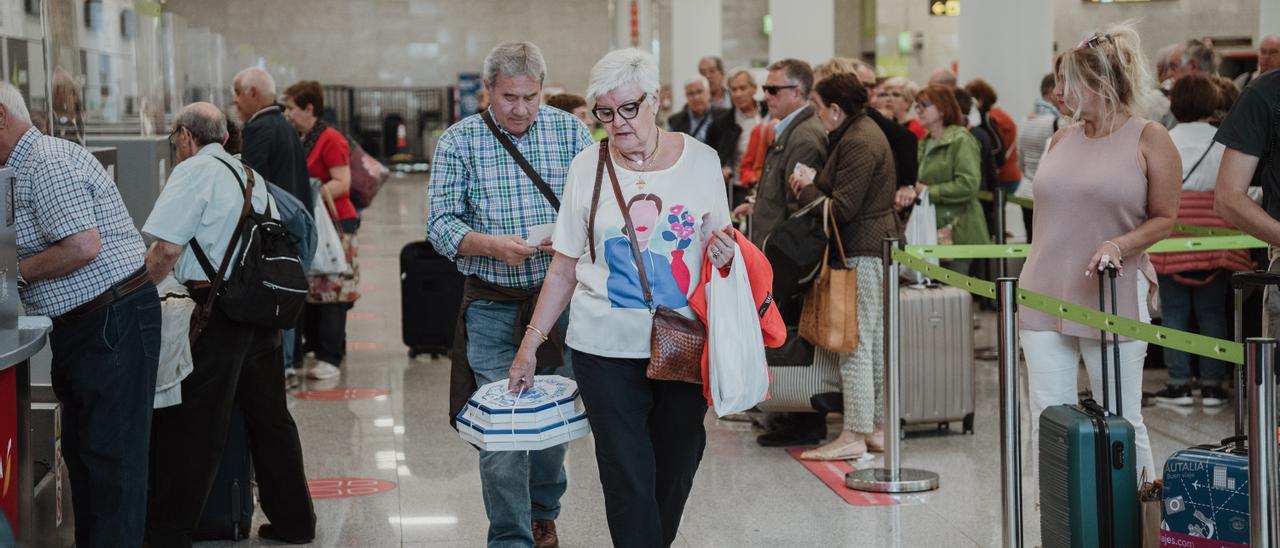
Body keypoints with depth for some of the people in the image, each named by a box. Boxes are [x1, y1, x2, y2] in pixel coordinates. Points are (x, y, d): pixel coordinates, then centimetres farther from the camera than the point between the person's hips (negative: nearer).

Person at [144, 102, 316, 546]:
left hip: (216, 310, -8)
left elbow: (167, 248, -16)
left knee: (190, 427, -1)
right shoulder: (251, 175, 16)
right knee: (270, 417, 15)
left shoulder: (194, 172, -7)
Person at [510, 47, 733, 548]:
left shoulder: (701, 161, 2)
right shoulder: (587, 167, 1)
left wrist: (723, 255, -11)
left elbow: (717, 246, 14)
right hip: (606, 350, -1)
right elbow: (565, 267, 6)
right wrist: (530, 344, 3)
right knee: (628, 474, -5)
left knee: (677, 466, 9)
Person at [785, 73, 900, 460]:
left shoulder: (857, 143, -16)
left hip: (863, 252, -11)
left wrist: (805, 189, -6)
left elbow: (841, 208, -20)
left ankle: (854, 435, -4)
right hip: (880, 245, 11)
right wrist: (813, 186, 4)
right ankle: (878, 428, 19)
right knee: (877, 341, 13)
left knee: (855, 343, -7)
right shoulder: (865, 131, 16)